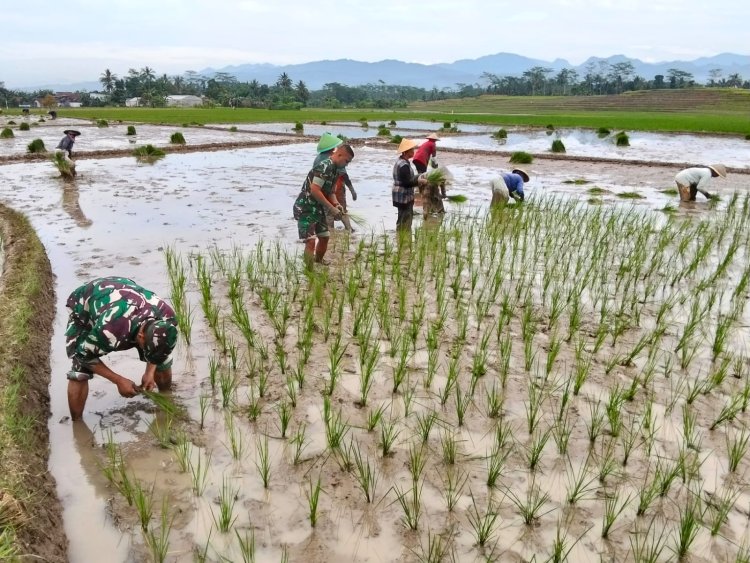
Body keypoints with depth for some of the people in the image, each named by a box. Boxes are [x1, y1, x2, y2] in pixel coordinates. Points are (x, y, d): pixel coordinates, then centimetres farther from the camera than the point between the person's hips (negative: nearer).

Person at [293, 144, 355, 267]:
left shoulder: (334, 169, 9)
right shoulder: (324, 167, -21)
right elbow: (314, 190, -28)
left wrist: (336, 204, -3)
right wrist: (331, 208, -24)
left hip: (317, 209, 10)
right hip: (306, 209, -10)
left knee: (324, 236, 19)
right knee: (311, 241, -17)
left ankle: (318, 261, 41)